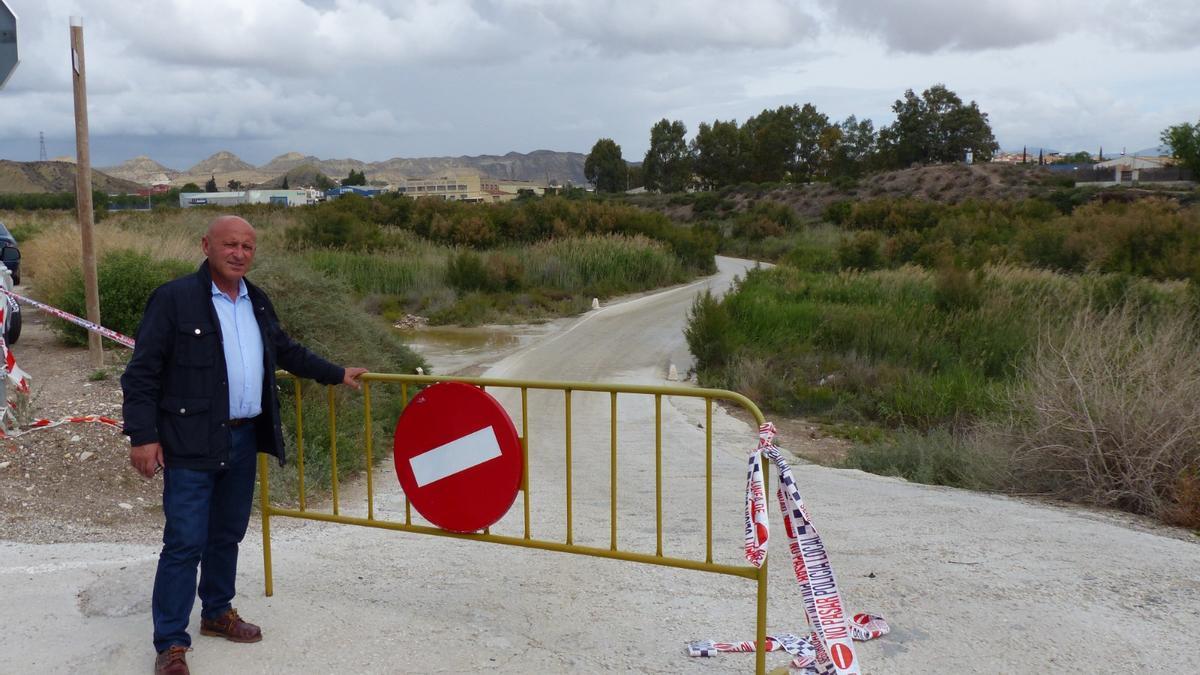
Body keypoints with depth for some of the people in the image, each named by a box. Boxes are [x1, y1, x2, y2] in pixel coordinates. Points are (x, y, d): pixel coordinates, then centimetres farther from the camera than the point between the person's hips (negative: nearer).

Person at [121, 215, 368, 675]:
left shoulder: (257, 302, 11)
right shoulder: (174, 298, -10)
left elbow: (286, 352, 26)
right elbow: (142, 372, -12)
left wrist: (337, 375, 29)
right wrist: (143, 436, -17)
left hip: (243, 439, 7)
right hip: (192, 444, -7)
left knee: (228, 534, 18)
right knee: (185, 543, -4)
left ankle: (217, 612, 36)